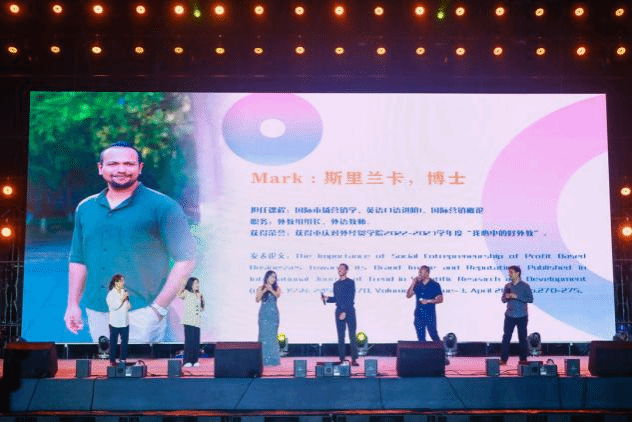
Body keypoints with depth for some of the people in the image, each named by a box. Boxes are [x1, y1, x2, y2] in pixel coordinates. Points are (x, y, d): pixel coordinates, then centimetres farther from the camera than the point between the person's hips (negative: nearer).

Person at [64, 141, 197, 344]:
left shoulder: (162, 207, -6)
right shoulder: (85, 208, 10)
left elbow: (185, 260, -10)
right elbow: (78, 260, 18)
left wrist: (158, 308, -14)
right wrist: (73, 304, 11)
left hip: (140, 314, -5)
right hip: (96, 313, 5)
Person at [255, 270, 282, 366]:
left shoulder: (276, 288, 7)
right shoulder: (260, 288, 6)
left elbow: (278, 295, -13)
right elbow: (257, 300, -4)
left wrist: (271, 290, -30)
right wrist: (263, 291, -17)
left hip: (273, 314, 0)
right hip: (264, 314, 0)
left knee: (272, 335, -2)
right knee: (264, 334, -3)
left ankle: (273, 359, 0)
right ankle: (264, 359, -1)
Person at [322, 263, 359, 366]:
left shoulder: (350, 282, -1)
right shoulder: (336, 284, 16)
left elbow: (351, 299, -8)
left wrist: (345, 312, -15)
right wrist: (327, 298, 0)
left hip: (349, 311, -5)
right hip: (339, 311, 5)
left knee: (352, 335, -6)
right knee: (340, 336, 2)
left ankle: (354, 359, -5)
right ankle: (342, 359, 5)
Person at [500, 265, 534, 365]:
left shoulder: (525, 286, -1)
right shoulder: (507, 286, 10)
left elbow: (530, 299, -7)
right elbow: (503, 299, 14)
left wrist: (517, 297, -15)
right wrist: (506, 297, -9)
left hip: (522, 316, -2)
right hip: (510, 316, 3)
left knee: (522, 338, 5)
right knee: (506, 337, -2)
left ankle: (523, 359, 14)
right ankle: (503, 359, 0)